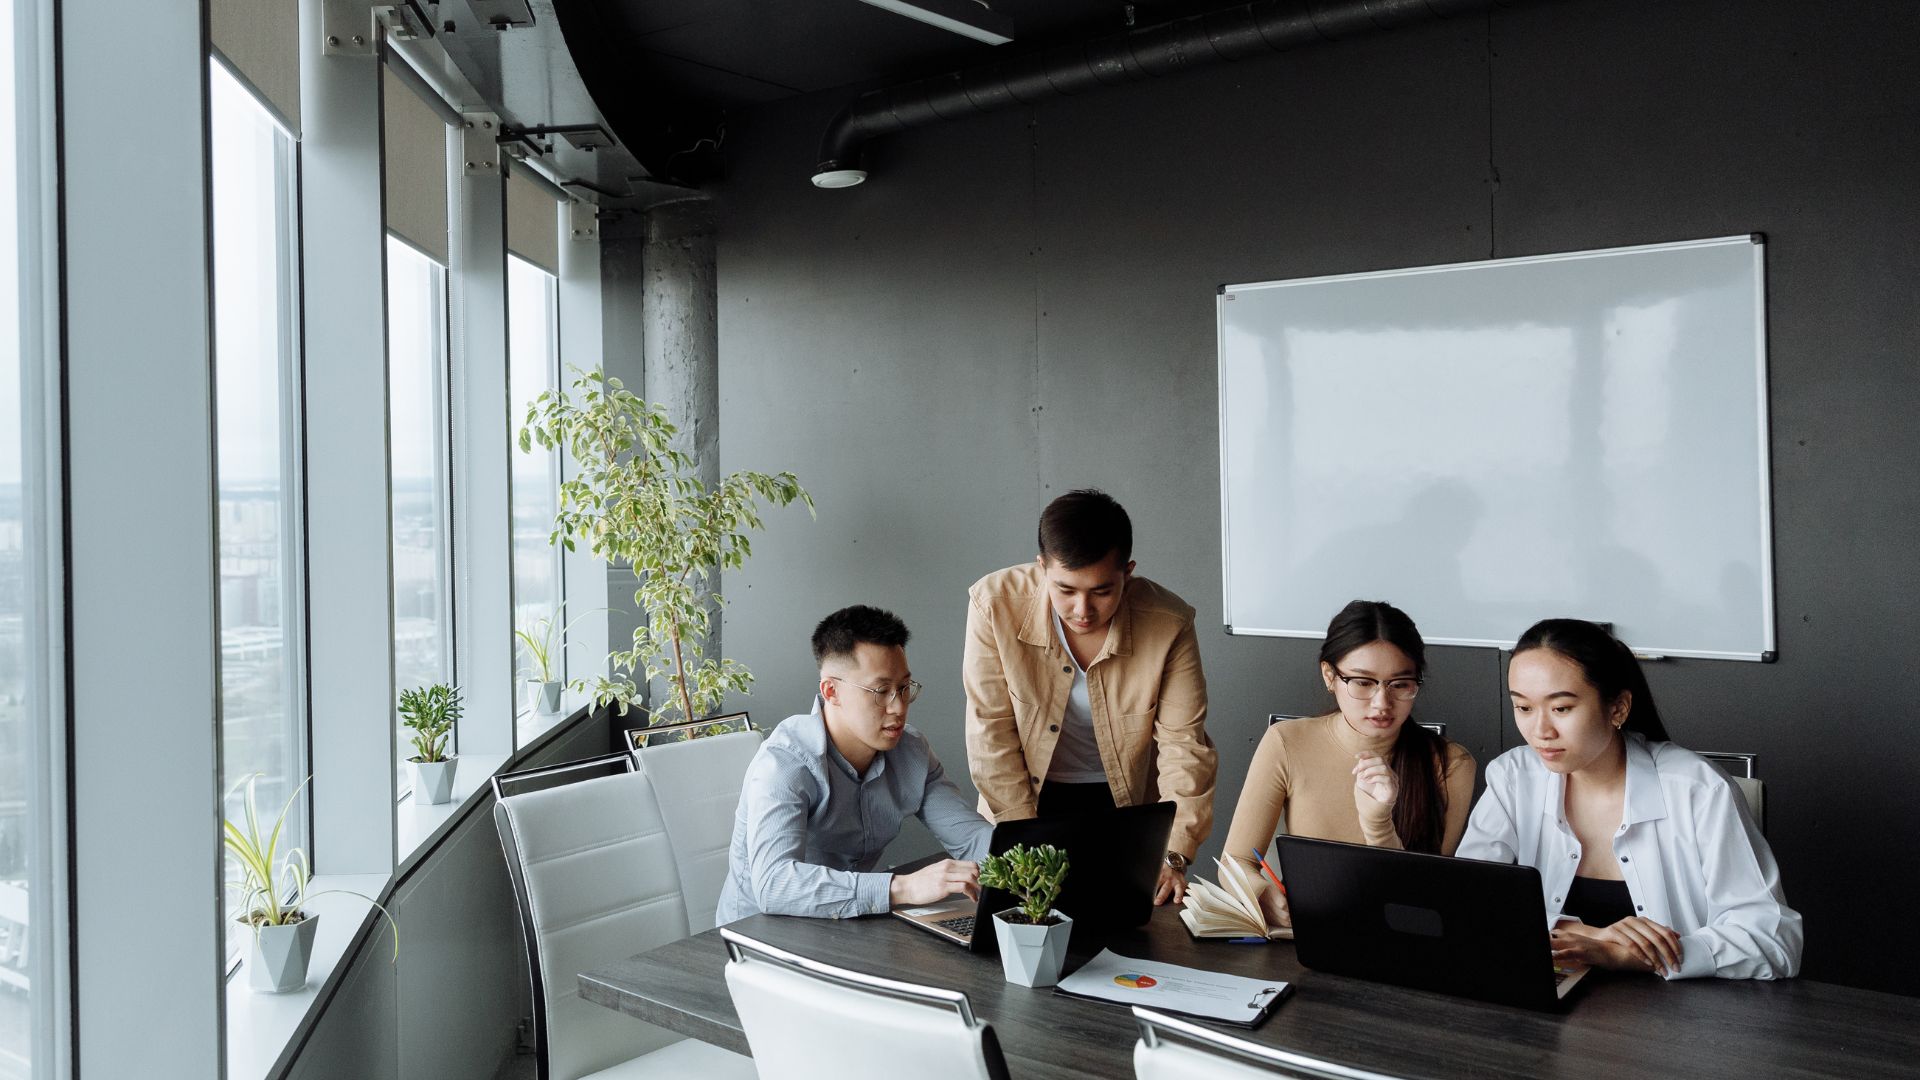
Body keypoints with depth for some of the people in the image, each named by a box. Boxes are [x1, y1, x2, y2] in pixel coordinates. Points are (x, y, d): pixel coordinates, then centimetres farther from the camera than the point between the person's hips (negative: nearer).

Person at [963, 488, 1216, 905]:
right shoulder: (995, 604, -21)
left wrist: (1174, 856, -23)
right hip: (1026, 799, 0)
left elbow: (1184, 745, -15)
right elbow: (991, 733, -15)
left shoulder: (1168, 624, -20)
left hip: (1125, 803, 0)